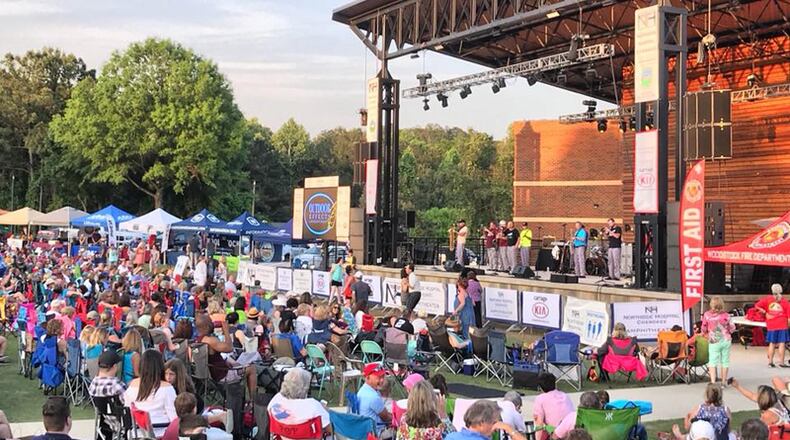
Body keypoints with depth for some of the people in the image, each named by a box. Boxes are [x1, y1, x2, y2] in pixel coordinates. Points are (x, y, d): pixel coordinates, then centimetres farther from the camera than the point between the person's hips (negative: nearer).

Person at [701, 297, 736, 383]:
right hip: (726, 340, 1)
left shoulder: (707, 315, -8)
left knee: (712, 361, 3)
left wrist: (707, 334, 22)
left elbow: (703, 329, 2)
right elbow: (732, 328, 3)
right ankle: (724, 381, 20)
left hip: (714, 341, -1)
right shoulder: (726, 315, -7)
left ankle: (713, 381, -9)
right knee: (725, 361, 12)